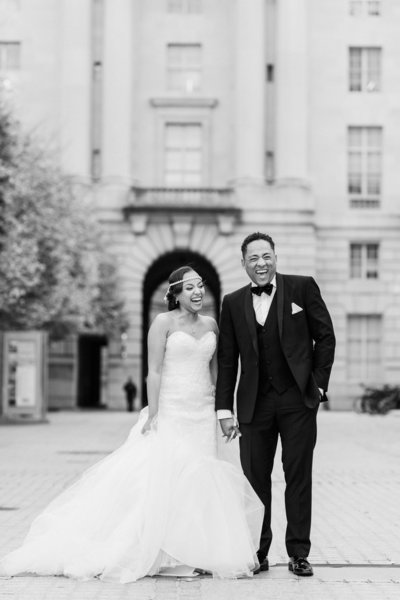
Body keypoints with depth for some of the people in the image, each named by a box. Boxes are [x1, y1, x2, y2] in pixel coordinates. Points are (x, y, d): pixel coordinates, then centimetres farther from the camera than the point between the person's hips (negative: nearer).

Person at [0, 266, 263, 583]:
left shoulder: (211, 324, 11)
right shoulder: (163, 322, -5)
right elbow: (154, 371, -10)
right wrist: (152, 415, -15)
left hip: (203, 414, 5)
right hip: (170, 412, -5)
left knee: (197, 481, 3)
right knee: (158, 474, -9)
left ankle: (191, 553, 9)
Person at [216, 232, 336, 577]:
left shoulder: (303, 287, 1)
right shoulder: (233, 303, 7)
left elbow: (325, 337, 4)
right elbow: (227, 360, 8)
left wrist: (318, 384, -2)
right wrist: (225, 409, 3)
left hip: (298, 399, -2)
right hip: (255, 404, 2)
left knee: (298, 477, 2)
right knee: (255, 480, 4)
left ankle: (299, 554, 10)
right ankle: (257, 553, 15)